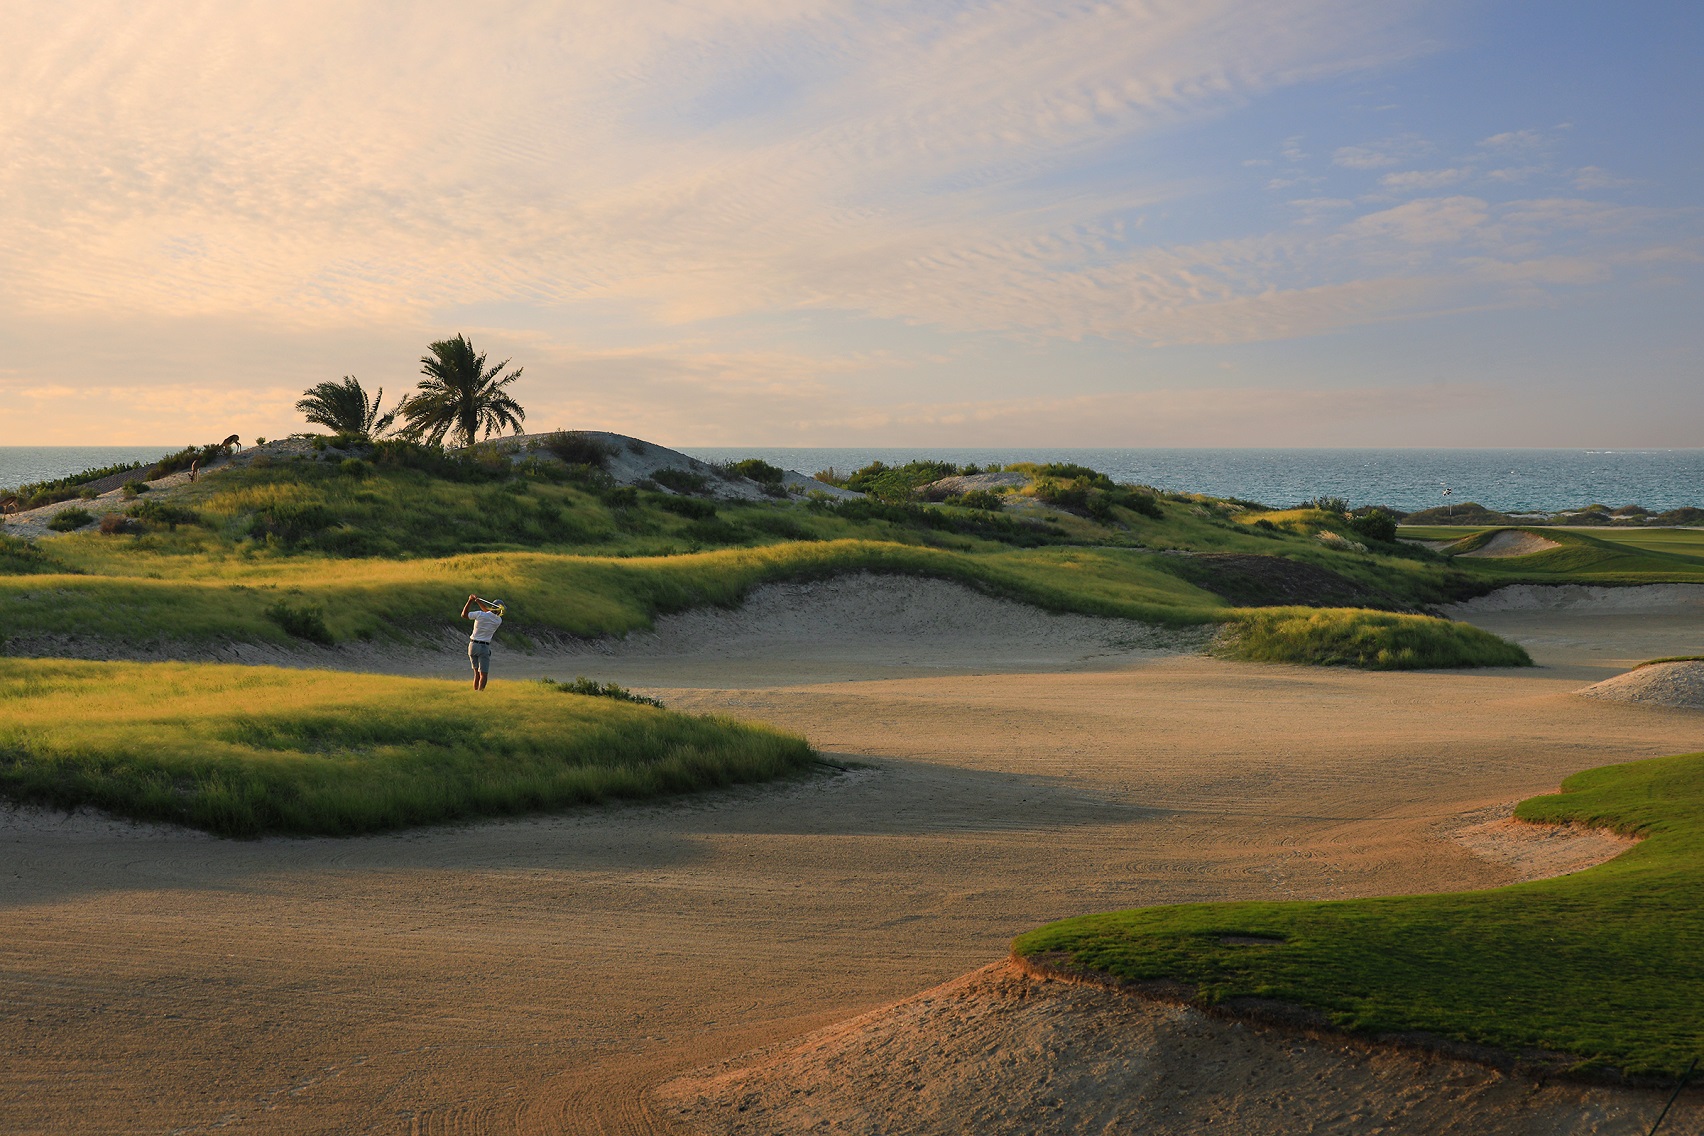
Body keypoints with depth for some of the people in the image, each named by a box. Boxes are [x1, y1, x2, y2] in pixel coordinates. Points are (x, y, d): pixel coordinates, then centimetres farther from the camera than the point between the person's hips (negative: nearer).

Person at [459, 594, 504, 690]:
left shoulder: (480, 614, -10)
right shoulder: (499, 621, -6)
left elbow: (464, 615, 3)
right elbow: (488, 612, 12)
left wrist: (470, 601, 6)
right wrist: (478, 601, 6)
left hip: (472, 646, 3)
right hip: (484, 648, -3)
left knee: (477, 673, 16)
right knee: (483, 674, -4)